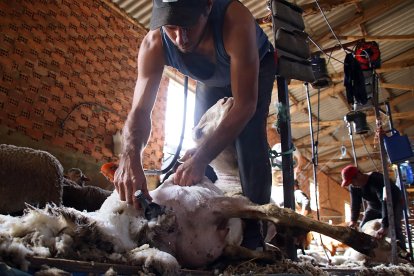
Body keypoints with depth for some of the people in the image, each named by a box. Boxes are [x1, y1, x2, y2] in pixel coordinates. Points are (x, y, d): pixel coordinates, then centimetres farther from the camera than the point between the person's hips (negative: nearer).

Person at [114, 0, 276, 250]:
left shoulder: (235, 20, -44)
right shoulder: (154, 45, -31)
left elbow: (245, 104, -44)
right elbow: (140, 110, -35)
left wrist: (201, 158, -52)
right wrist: (130, 156, -56)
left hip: (257, 66, -4)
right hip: (210, 80, 4)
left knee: (250, 142, -23)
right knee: (200, 139, -2)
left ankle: (254, 233, -19)